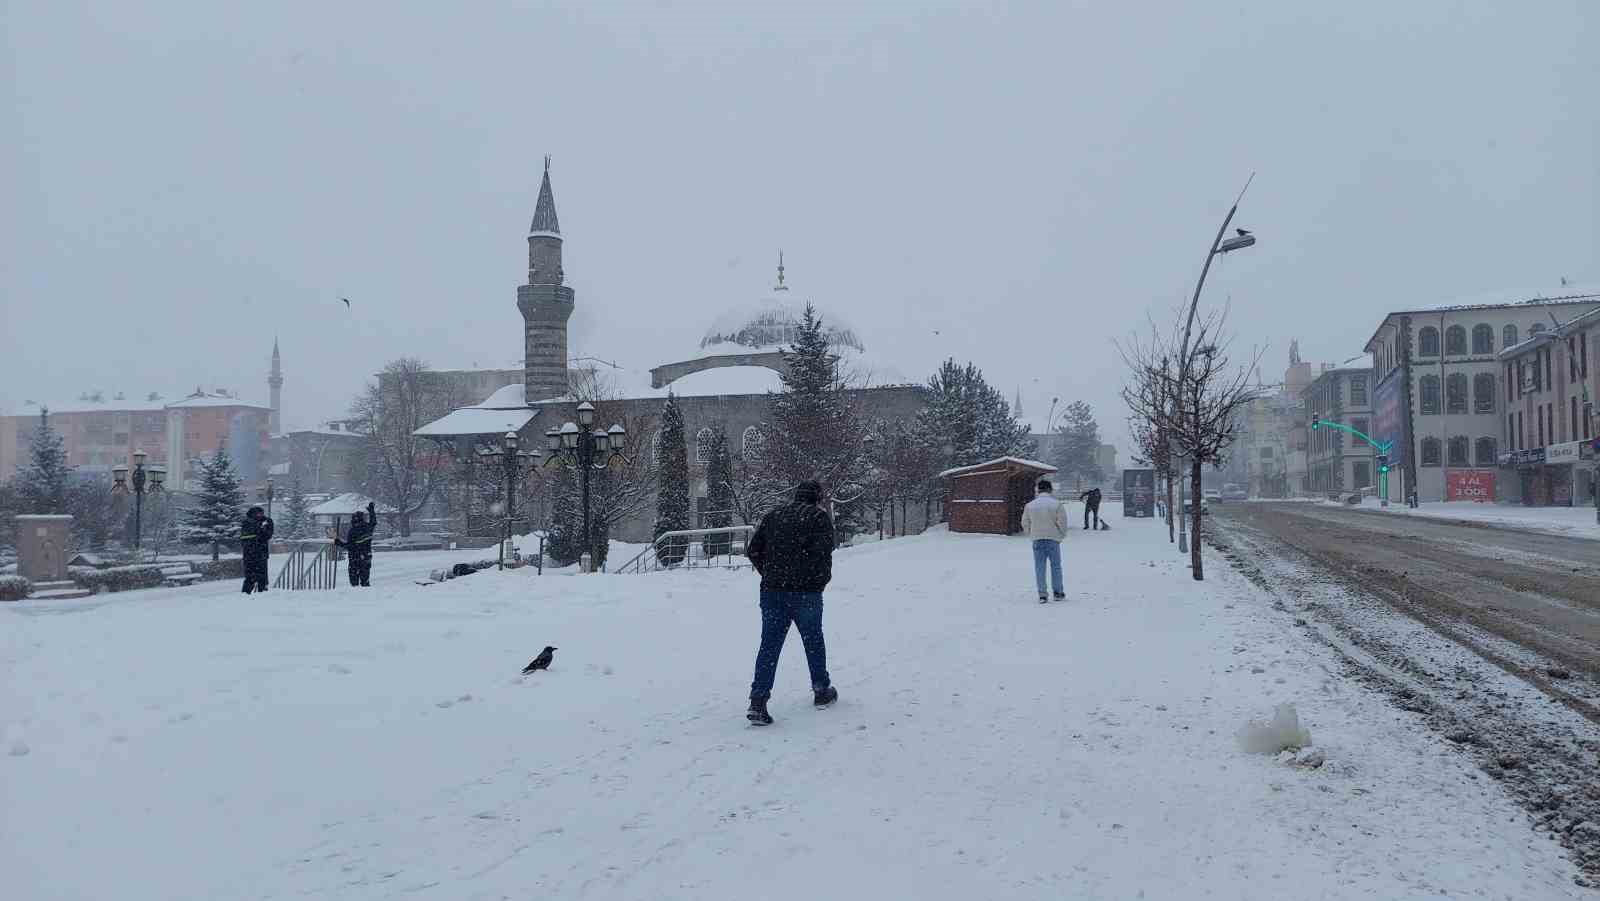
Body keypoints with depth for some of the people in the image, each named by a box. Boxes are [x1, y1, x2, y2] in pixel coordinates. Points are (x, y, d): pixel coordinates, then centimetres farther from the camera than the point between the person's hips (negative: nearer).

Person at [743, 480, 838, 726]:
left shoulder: (773, 516, 13)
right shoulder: (819, 516, -1)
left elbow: (752, 550, 8)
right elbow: (822, 552, -15)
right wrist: (822, 580, 0)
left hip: (772, 592, 3)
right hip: (806, 592, -3)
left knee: (769, 644, 2)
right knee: (813, 641, 15)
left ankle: (758, 700, -8)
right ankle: (821, 691, 29)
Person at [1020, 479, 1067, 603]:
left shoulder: (1030, 505, 4)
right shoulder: (1056, 504, -5)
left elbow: (1025, 523, 9)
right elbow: (1062, 522, -6)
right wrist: (1061, 535, 10)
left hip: (1037, 539, 2)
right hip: (1053, 539, -2)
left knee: (1039, 567, 5)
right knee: (1055, 566, 10)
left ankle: (1042, 594, 1)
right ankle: (1058, 593, 16)